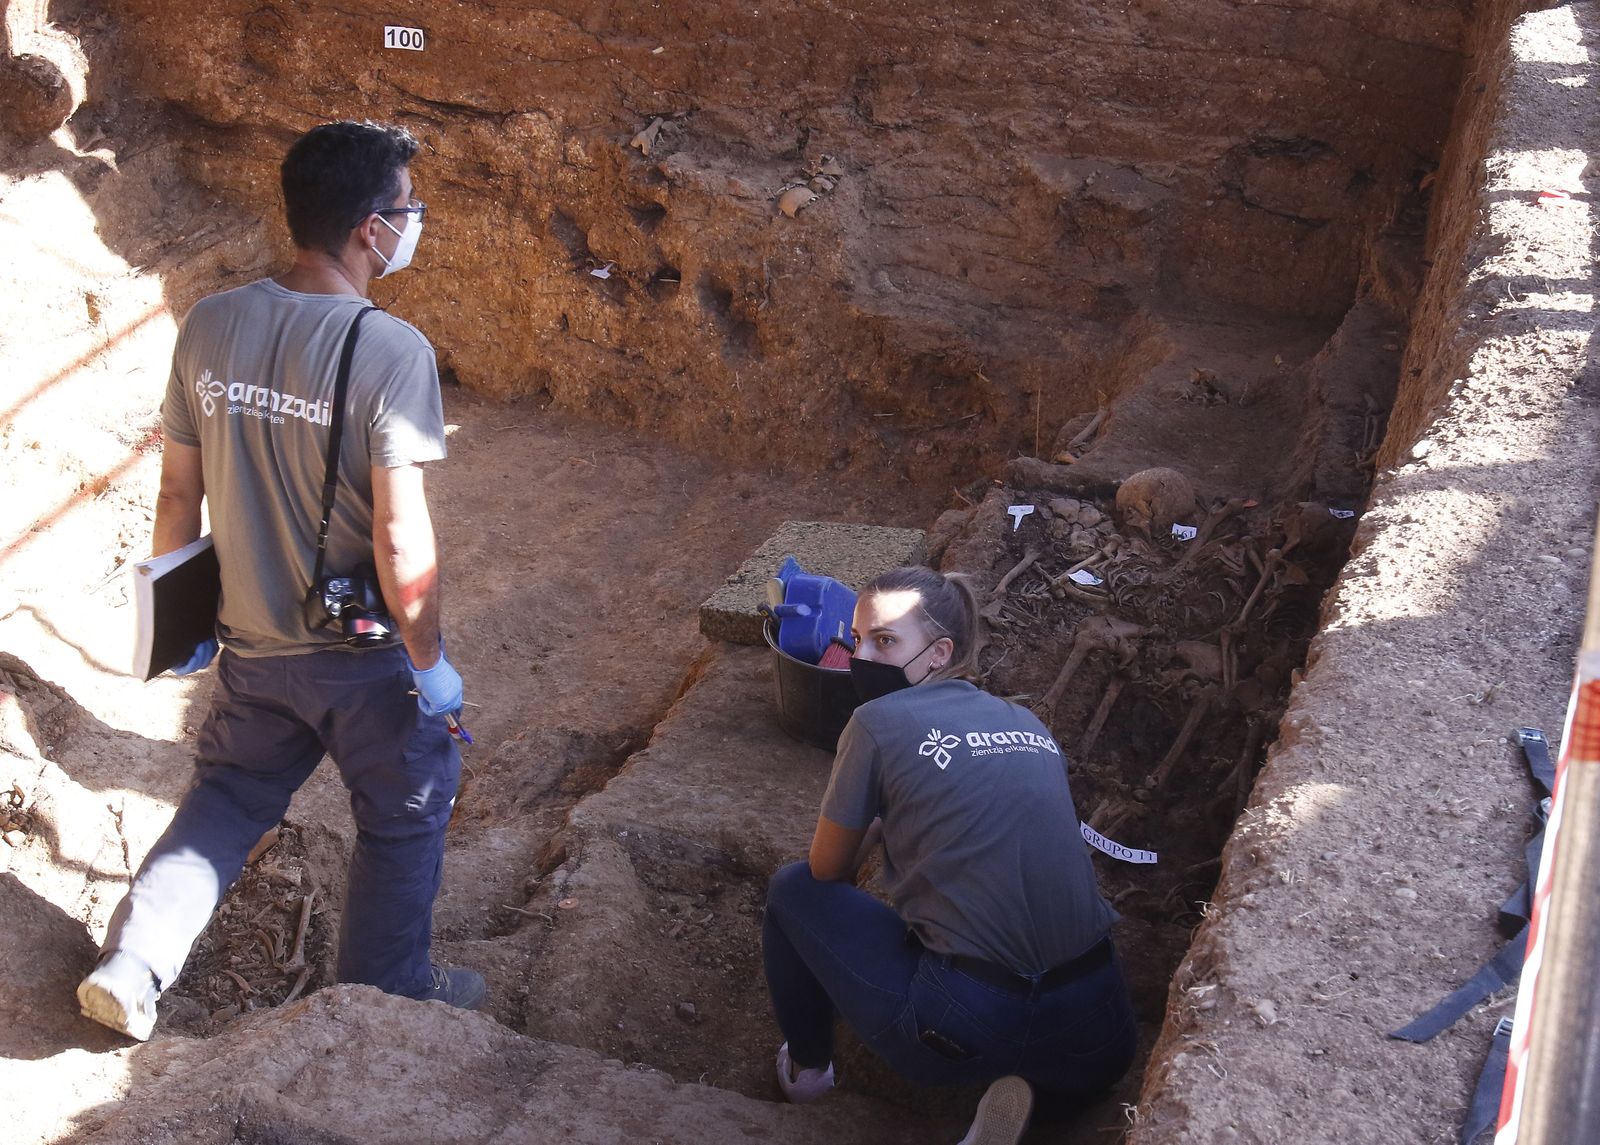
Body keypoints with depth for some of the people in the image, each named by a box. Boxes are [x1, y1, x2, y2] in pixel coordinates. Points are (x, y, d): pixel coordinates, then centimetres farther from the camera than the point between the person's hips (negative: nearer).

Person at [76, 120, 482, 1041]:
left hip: (251, 643, 5)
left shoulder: (209, 326, -7)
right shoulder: (393, 352, -24)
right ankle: (386, 998, 34)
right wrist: (430, 662, -12)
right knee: (404, 823, 19)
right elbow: (400, 536, -24)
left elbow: (180, 492, 1)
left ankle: (132, 966, 23)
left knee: (228, 800, 28)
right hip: (363, 654, -5)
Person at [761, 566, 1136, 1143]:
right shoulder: (1027, 723, 13)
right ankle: (1032, 1083, 13)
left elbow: (827, 871, 8)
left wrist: (870, 833, 31)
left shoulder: (879, 722, -4)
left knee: (793, 890, 18)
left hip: (967, 1029, -5)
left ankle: (806, 1066, 33)